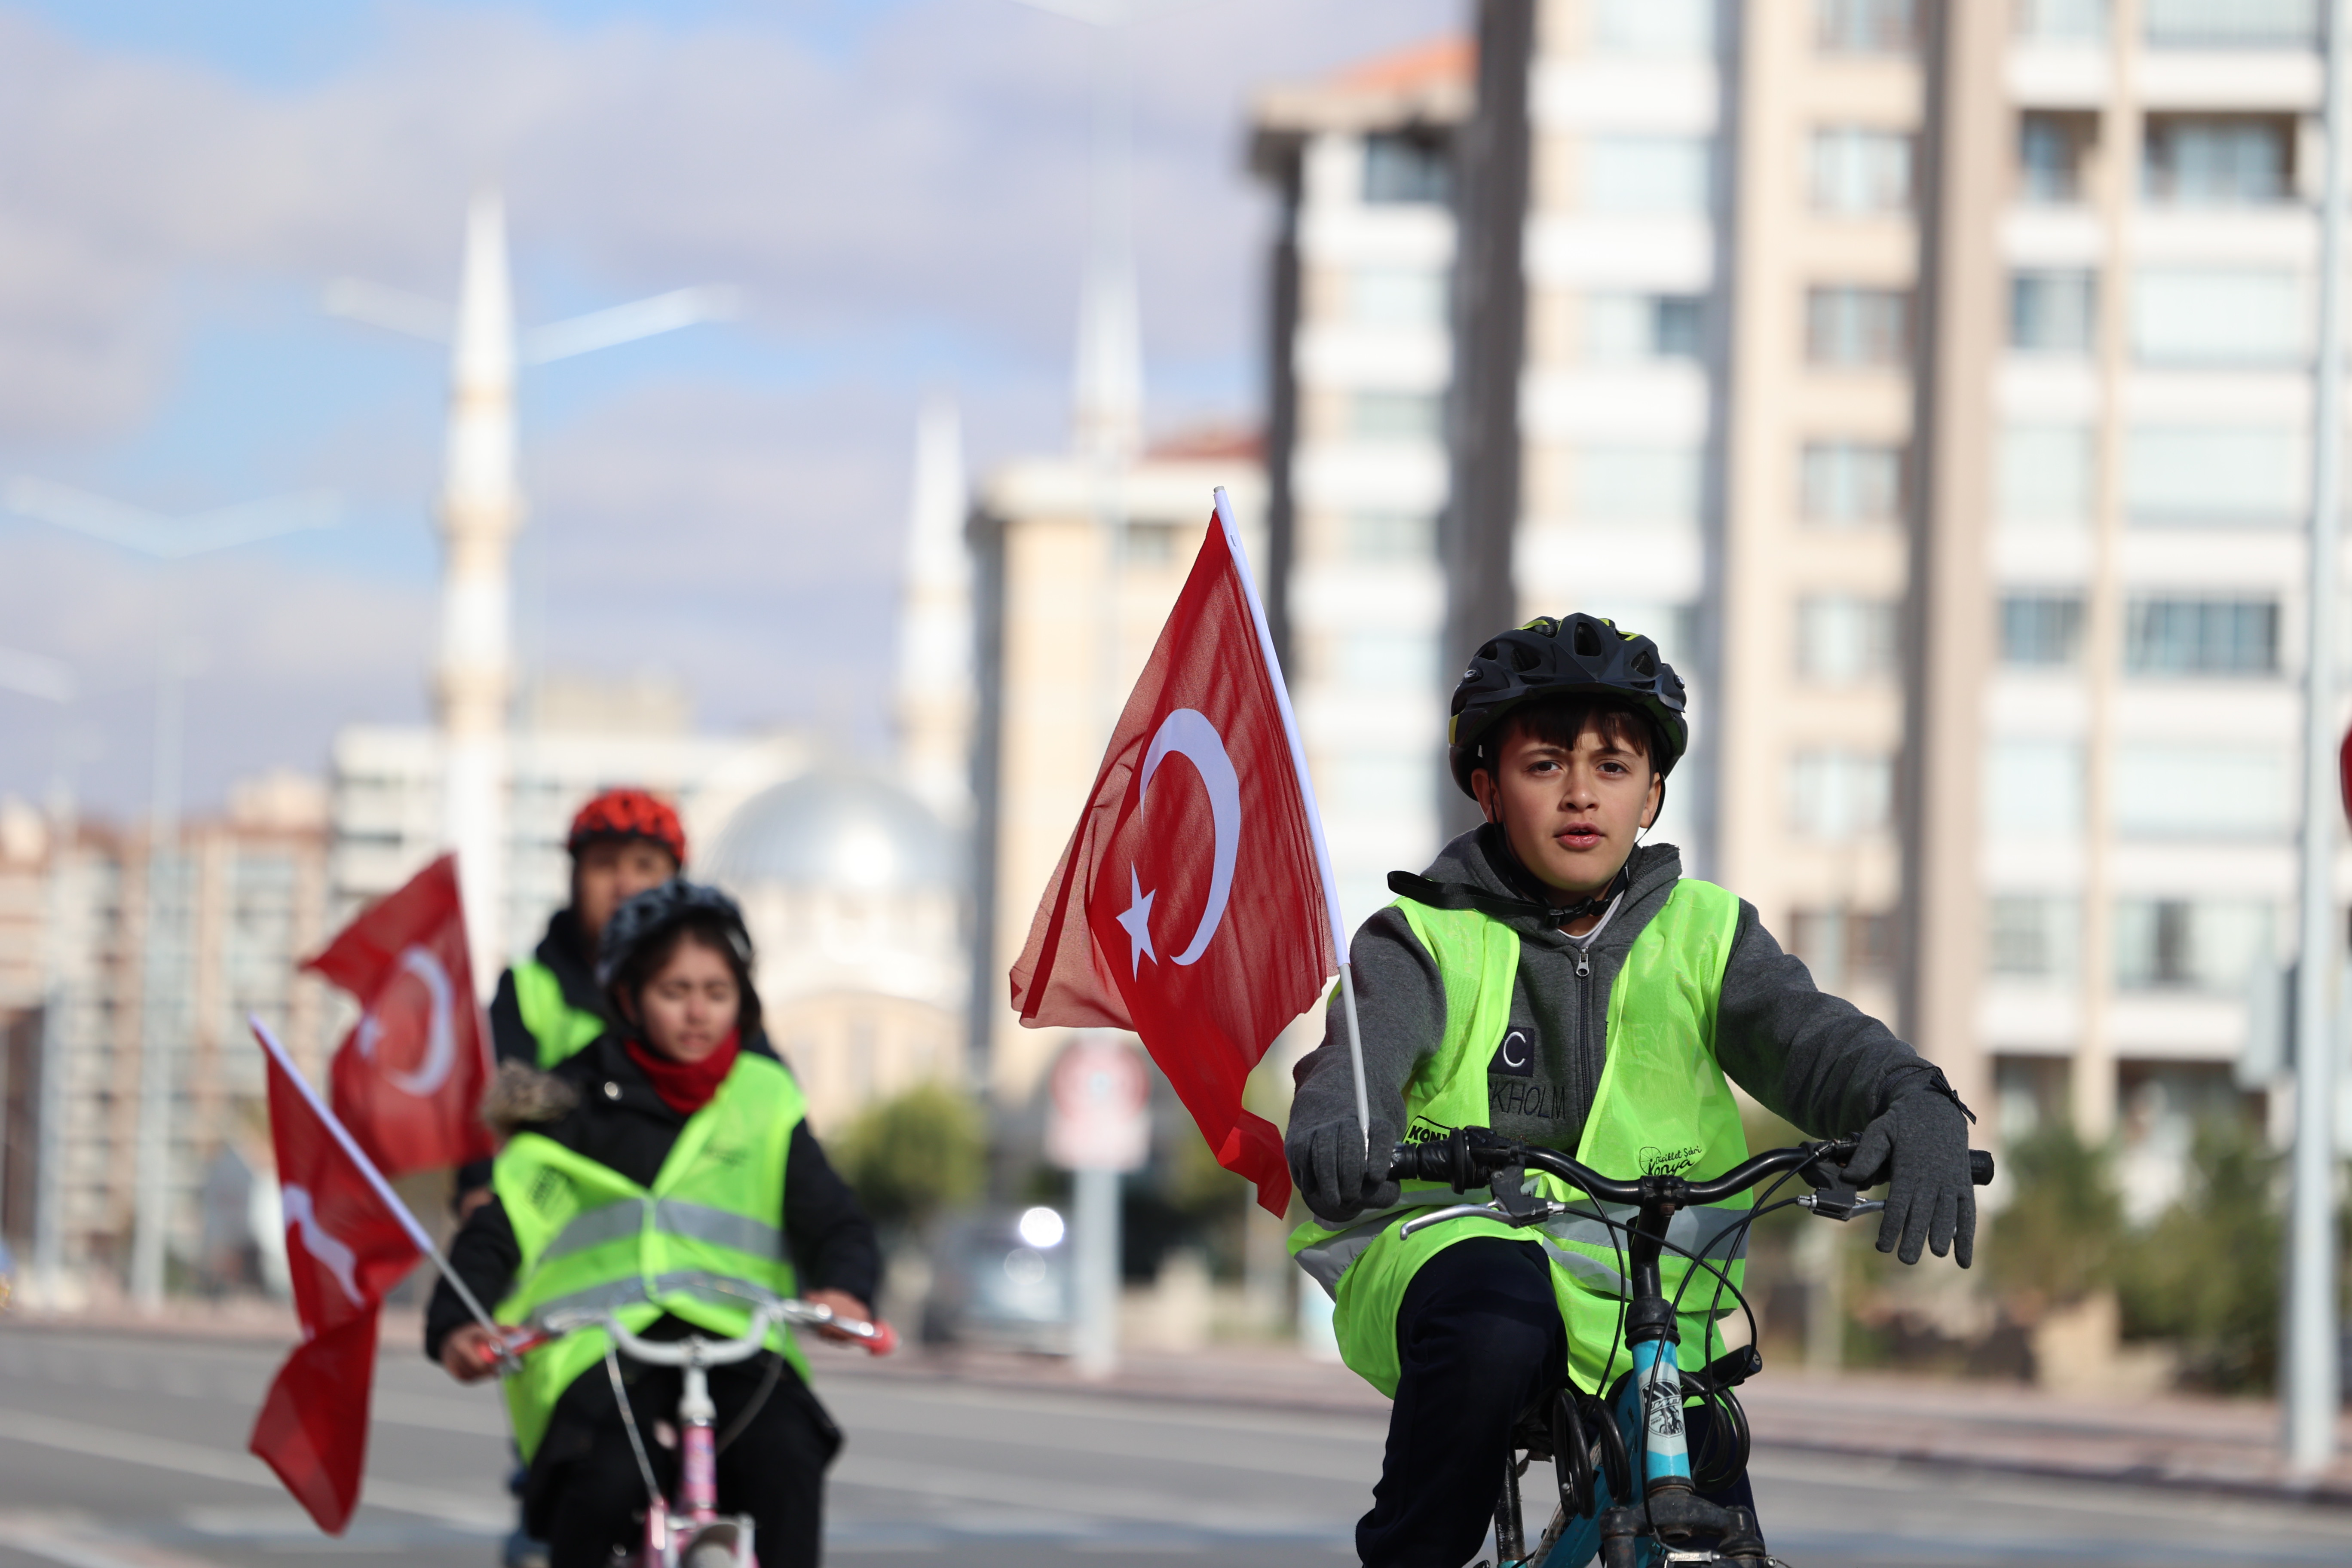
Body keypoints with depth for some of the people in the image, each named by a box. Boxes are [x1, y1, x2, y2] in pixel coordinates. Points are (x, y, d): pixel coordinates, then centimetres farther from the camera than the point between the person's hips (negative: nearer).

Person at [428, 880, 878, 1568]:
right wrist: (456, 1328, -15)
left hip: (734, 1340, 1)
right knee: (606, 1481, -31)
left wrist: (843, 1290, -17)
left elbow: (834, 1220, 8)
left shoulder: (763, 1100, 15)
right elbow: (498, 1226, 5)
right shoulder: (580, 1106, 10)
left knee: (786, 1454, -30)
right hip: (601, 1349, -1)